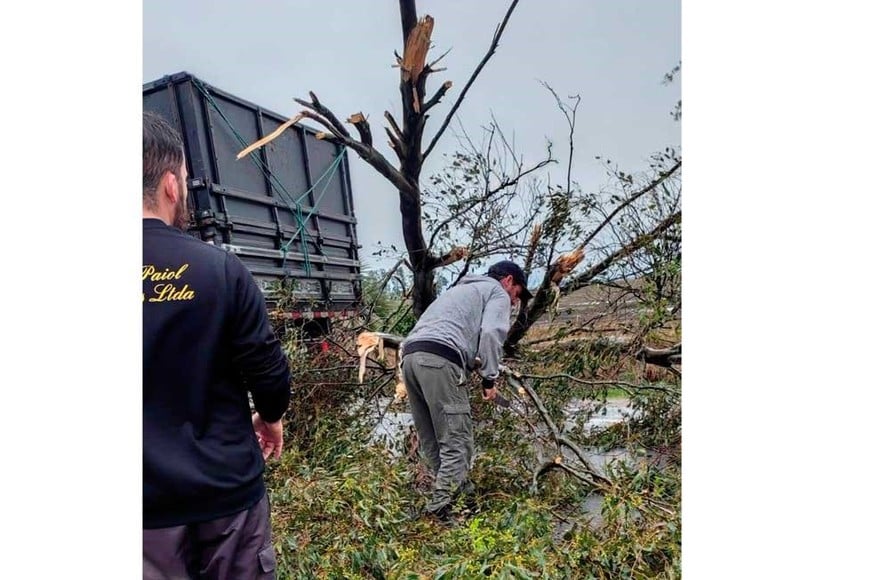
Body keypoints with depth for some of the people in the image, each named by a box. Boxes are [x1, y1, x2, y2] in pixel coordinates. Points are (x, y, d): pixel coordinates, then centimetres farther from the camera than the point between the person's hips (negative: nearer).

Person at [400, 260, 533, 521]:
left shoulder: (461, 289, 40)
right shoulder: (498, 293, 15)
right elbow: (491, 333, -4)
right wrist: (490, 378, 1)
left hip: (410, 355, 9)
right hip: (440, 359, -9)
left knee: (432, 441, 14)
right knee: (457, 442, -5)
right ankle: (441, 511, -9)